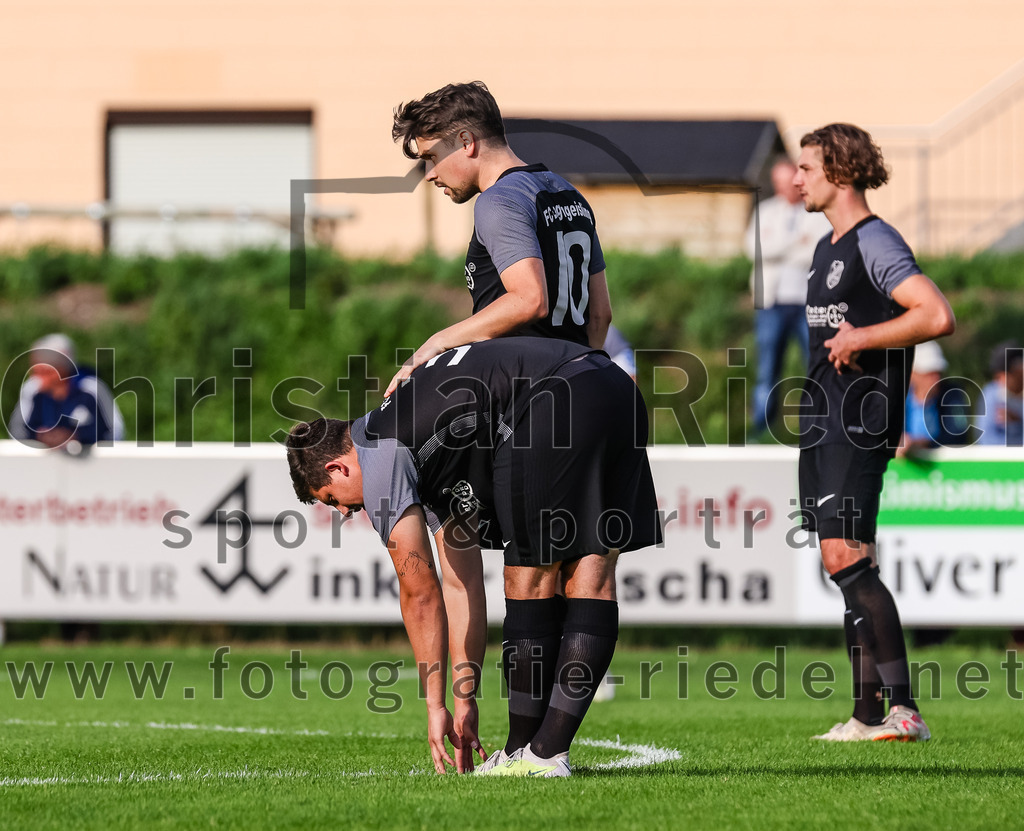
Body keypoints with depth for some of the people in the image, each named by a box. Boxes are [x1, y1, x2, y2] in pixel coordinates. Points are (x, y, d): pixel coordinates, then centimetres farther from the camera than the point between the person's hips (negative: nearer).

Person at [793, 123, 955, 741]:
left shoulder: (876, 243, -11)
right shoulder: (827, 248, 19)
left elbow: (938, 316, -23)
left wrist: (861, 337, -17)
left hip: (859, 426, -10)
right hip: (823, 423, 10)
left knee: (847, 560, -17)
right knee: (843, 566, 8)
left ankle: (905, 709, -18)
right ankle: (869, 714, 10)